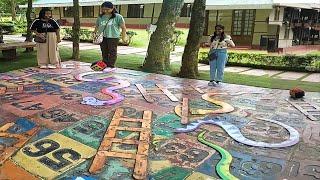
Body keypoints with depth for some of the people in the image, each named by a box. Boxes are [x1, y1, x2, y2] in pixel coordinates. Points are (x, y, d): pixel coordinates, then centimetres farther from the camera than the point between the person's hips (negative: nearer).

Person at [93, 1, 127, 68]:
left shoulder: (118, 17, -5)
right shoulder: (100, 17, 9)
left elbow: (123, 27, -4)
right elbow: (97, 26, 19)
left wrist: (124, 36, -11)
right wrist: (94, 33, 4)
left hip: (113, 37, -5)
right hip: (102, 37, 5)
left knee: (112, 52, -3)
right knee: (104, 52, 10)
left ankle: (111, 66, 2)